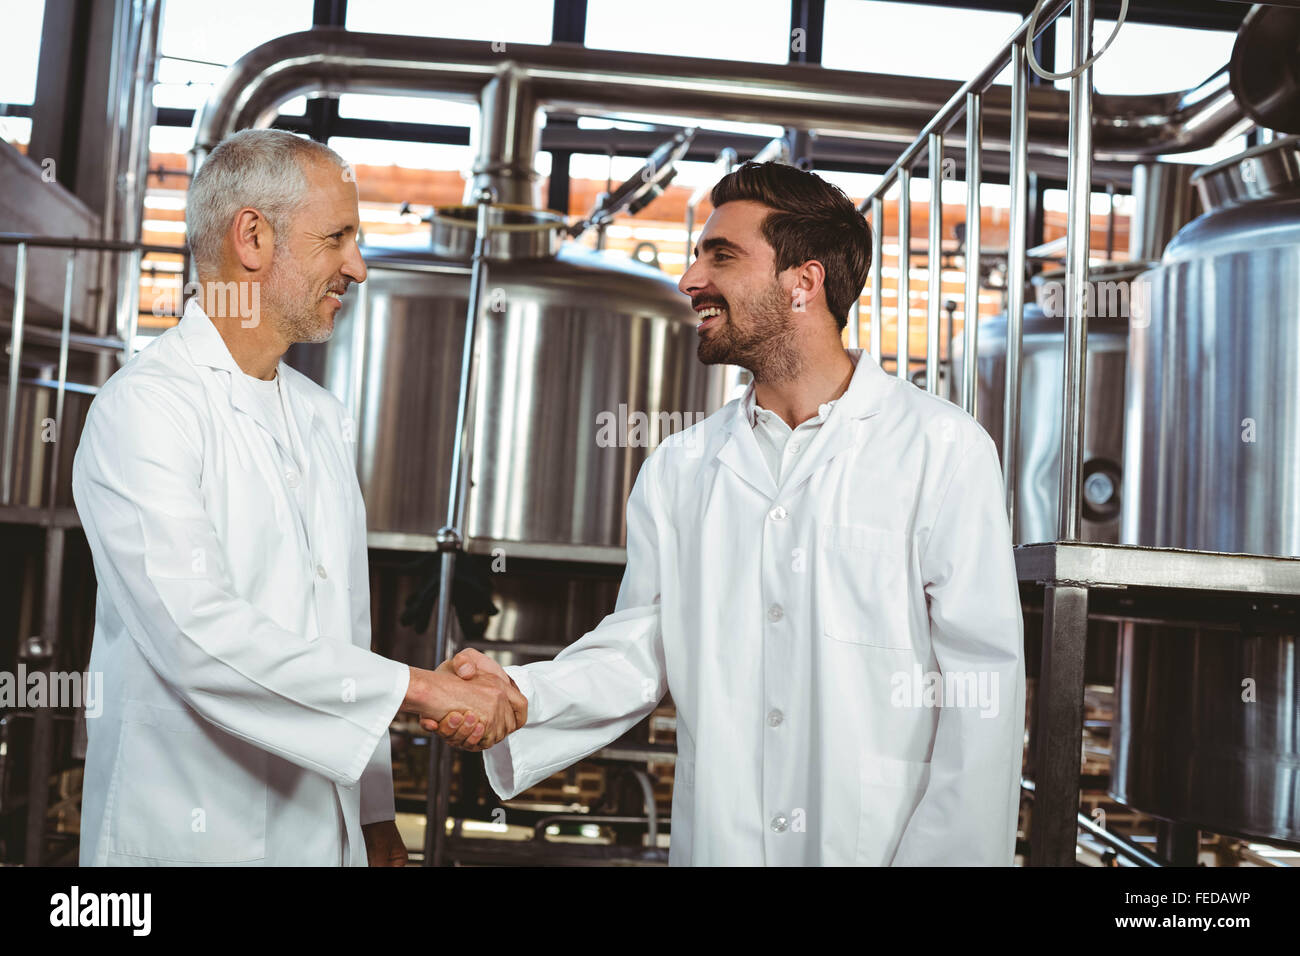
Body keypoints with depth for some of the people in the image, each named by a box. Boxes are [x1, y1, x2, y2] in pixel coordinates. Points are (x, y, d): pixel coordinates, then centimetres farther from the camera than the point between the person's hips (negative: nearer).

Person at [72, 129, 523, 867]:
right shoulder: (145, 407, -13)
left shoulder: (325, 418, 11)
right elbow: (198, 635, -24)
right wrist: (417, 687, -21)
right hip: (189, 836, -6)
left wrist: (375, 816, 12)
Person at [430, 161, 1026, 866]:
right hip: (715, 842, 4)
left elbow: (981, 697, -11)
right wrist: (521, 696, -12)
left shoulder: (942, 450, -8)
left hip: (875, 842, -3)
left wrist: (940, 858, -17)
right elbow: (640, 648, 5)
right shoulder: (677, 469, 6)